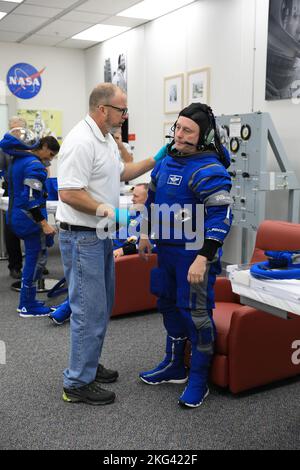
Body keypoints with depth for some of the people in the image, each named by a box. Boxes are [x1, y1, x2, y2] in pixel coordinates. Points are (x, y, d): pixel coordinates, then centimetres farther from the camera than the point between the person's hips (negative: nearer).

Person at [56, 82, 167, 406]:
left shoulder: (106, 139, 12)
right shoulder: (81, 142, -20)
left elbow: (121, 173, 26)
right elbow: (68, 193, -25)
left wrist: (155, 160, 18)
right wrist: (106, 211, -25)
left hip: (100, 235, 10)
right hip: (82, 237, -10)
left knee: (101, 305, 17)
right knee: (89, 309, -5)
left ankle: (88, 365, 32)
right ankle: (77, 383, 8)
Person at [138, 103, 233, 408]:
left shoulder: (210, 171, -17)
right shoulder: (166, 162, 8)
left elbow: (219, 219, -22)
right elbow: (152, 199, 21)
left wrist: (203, 259, -27)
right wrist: (146, 235, 21)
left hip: (194, 254, -8)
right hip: (166, 249, 8)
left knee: (196, 313, 0)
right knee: (169, 305, 18)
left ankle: (199, 379, 18)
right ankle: (174, 366, 37)